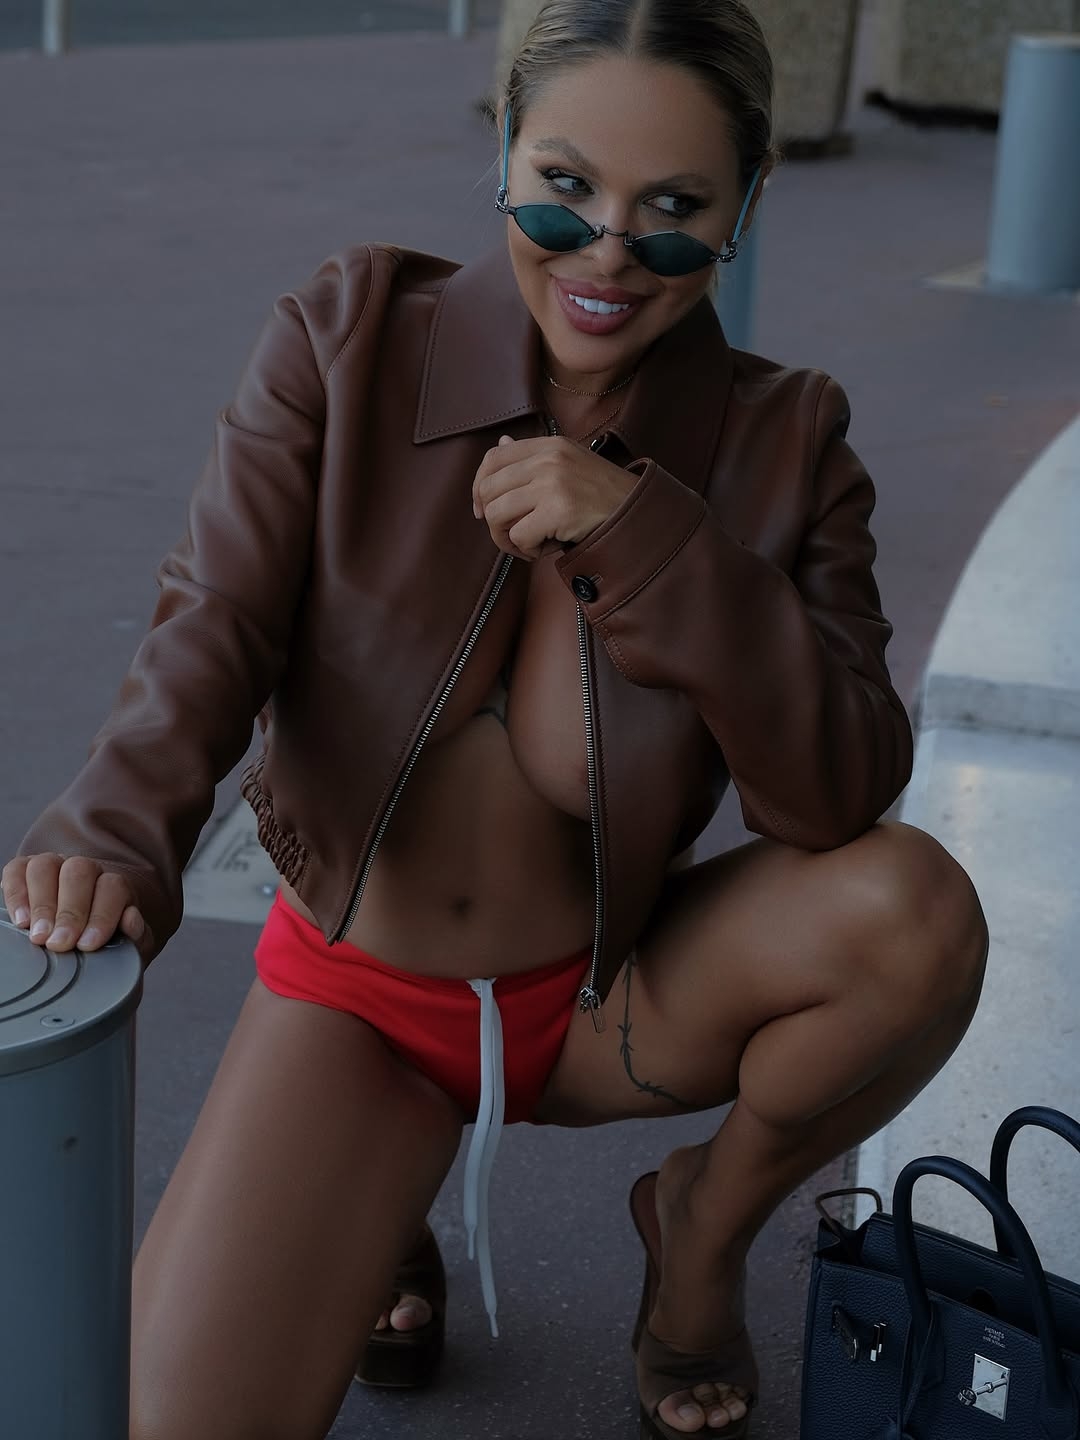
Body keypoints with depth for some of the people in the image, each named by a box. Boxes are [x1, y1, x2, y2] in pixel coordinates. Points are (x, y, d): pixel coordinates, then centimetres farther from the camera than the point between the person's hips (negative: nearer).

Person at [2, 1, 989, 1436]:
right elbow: (216, 626, -19)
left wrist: (647, 536, -32)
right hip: (356, 994, -1)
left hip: (607, 994, 1)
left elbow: (841, 797, -20)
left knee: (918, 912, -28)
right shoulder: (347, 342, -13)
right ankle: (382, 1231, 17)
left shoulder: (778, 443, -12)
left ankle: (704, 1224, 4)